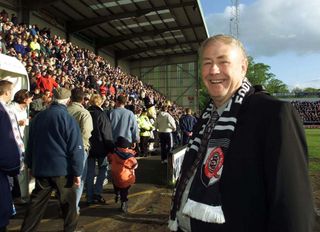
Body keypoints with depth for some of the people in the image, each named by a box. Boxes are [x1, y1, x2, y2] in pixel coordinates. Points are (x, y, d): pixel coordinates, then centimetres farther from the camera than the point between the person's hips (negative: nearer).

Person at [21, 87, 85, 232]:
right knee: (69, 202, 12)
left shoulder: (38, 117, 5)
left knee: (37, 202, 15)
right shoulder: (68, 119, -13)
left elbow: (30, 144, 15)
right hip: (63, 169, -5)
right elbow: (76, 148, -16)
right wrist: (77, 173, -10)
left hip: (40, 168, 5)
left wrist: (31, 165, 24)